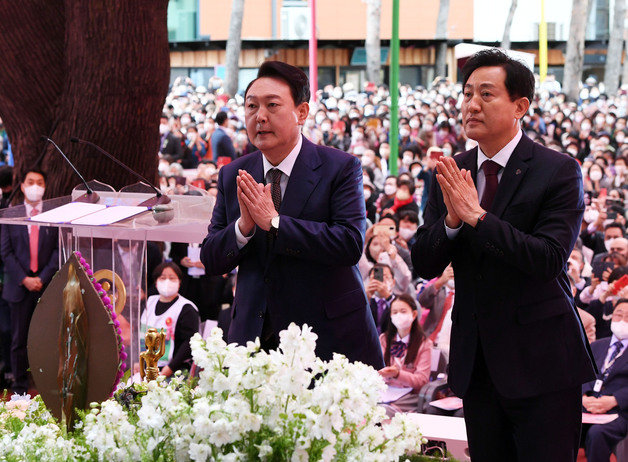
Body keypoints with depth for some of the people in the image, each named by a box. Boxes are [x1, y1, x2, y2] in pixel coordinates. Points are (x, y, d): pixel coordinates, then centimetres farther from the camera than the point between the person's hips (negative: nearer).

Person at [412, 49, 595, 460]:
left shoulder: (559, 171, -10)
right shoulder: (451, 174, 5)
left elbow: (549, 259, -21)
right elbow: (424, 265, 2)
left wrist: (477, 216, -23)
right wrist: (451, 220, -17)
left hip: (541, 364, -5)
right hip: (476, 362, 5)